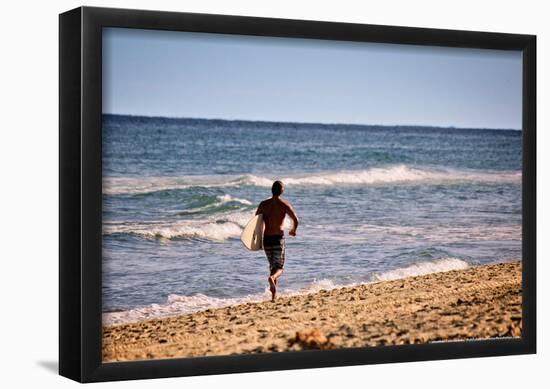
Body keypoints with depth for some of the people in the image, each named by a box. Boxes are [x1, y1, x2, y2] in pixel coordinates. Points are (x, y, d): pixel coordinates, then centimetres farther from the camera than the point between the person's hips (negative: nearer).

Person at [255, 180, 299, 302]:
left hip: (266, 238, 3)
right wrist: (293, 230, 9)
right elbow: (296, 220, -10)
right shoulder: (284, 204, -4)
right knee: (279, 268, 2)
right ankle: (272, 277, -33)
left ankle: (274, 295, 18)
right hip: (278, 237, -3)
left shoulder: (264, 204, 4)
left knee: (273, 265, 17)